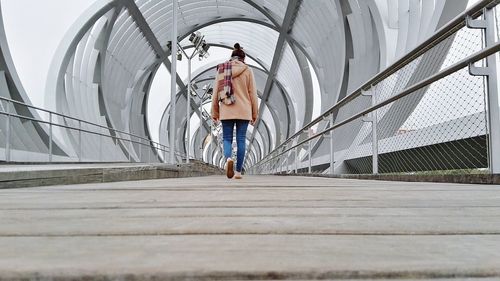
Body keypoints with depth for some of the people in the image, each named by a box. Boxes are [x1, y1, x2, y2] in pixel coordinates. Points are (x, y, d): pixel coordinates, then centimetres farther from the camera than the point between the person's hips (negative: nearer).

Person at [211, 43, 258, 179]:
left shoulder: (221, 69, 5)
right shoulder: (247, 70, 2)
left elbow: (215, 93, 5)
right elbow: (253, 94, 1)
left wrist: (214, 112, 10)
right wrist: (255, 114, 8)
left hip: (226, 111, 1)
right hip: (243, 111, 0)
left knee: (227, 138, 9)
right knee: (241, 140, 5)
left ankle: (228, 158, -21)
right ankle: (238, 171, 6)